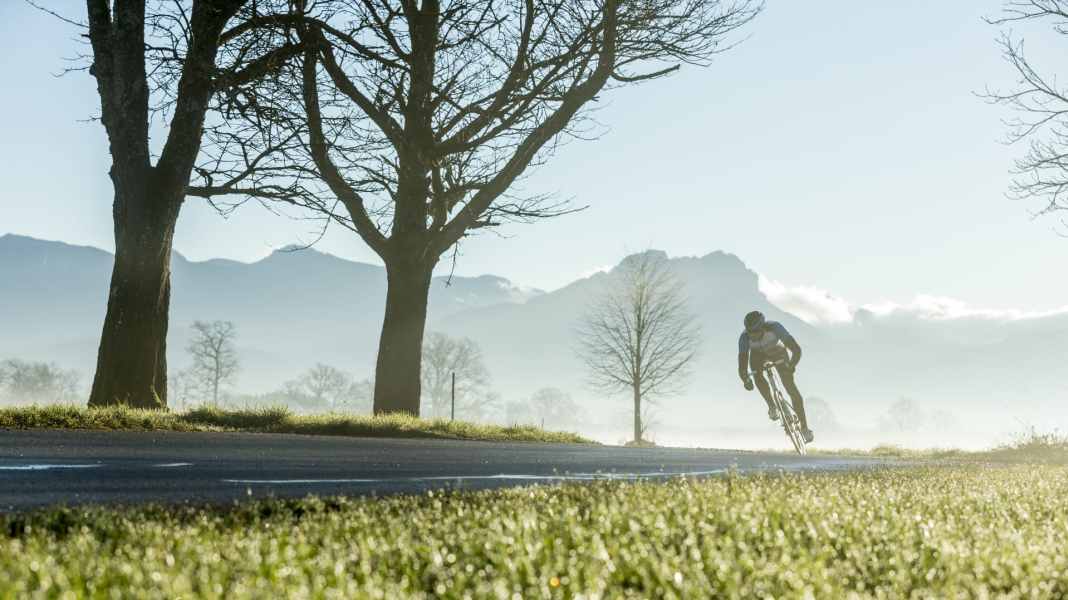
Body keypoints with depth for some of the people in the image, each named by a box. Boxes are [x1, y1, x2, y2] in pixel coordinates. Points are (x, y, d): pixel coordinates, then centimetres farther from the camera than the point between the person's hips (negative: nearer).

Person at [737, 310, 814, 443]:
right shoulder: (745, 337, -35)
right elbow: (742, 364, -37)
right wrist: (745, 380, -55)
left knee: (792, 389, -11)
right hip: (758, 354, 1)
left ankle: (804, 427, 1)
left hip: (779, 352, -1)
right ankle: (772, 407, -7)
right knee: (757, 375, -30)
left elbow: (797, 350, -42)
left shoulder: (775, 327, -40)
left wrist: (791, 366, -58)